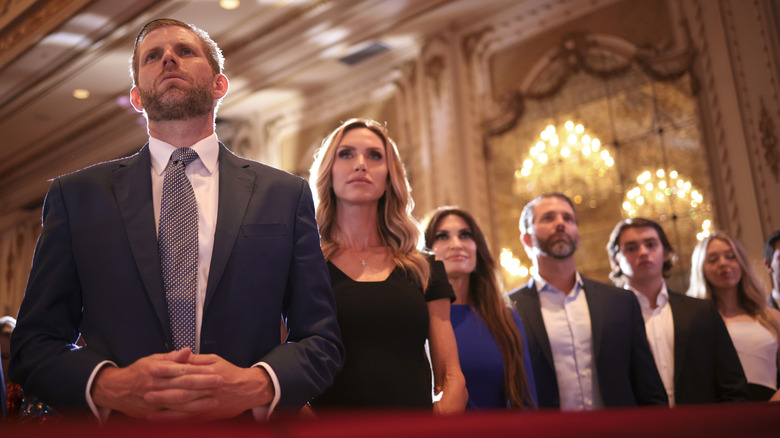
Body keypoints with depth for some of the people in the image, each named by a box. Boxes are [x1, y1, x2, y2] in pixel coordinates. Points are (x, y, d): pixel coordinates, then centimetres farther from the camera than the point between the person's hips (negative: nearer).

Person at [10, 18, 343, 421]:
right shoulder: (76, 195, 1)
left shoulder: (287, 195, -1)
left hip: (245, 425, 0)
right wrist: (107, 385, -19)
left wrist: (258, 384, -20)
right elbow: (32, 343, 0)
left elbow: (322, 341, -1)